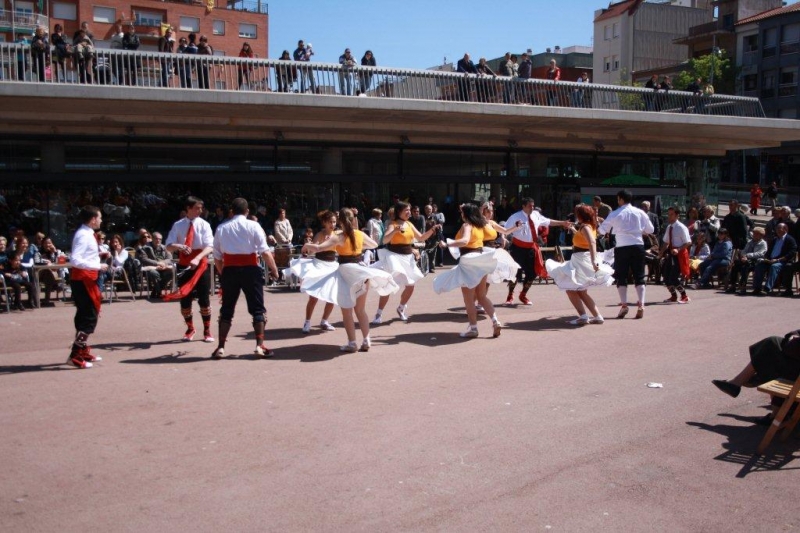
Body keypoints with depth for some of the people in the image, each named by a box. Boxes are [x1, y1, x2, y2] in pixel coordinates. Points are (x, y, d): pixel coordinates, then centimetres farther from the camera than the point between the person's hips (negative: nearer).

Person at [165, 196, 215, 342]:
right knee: (184, 299, 8)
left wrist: (197, 258, -30)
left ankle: (207, 331, 18)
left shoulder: (204, 225, -4)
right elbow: (169, 247, -5)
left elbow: (209, 247, -14)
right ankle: (190, 329, 29)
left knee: (204, 299, 2)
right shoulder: (178, 225, 0)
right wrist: (179, 246, -28)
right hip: (184, 265, 2)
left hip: (200, 264, -1)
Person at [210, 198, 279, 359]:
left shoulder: (222, 228, 11)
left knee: (226, 309, 11)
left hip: (229, 270, 3)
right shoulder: (253, 226, 0)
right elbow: (265, 251, -7)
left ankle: (220, 347, 9)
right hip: (250, 270, -3)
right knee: (257, 308, 5)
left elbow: (217, 256, 12)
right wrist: (274, 270, 2)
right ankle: (259, 346, -1)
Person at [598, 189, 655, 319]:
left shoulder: (615, 214, -2)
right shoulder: (640, 213, 5)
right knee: (639, 276, 7)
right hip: (638, 246, 2)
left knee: (621, 277, 6)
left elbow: (601, 229, 4)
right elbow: (650, 229, 10)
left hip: (622, 247, -2)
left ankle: (624, 305, -1)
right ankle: (641, 305, -2)